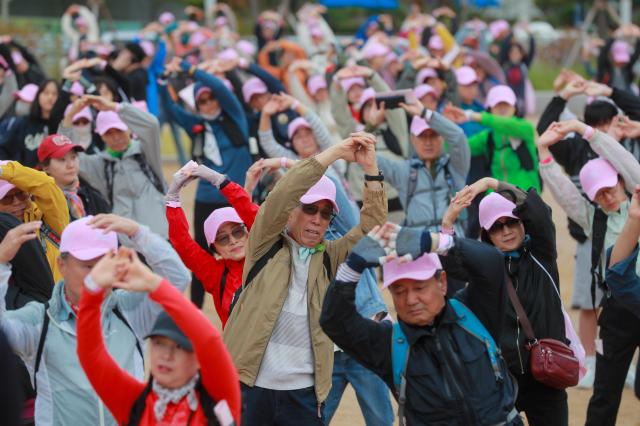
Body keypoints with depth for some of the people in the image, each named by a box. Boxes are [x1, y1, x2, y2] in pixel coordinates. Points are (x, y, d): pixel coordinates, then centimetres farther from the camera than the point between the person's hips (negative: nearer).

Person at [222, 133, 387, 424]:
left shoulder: (329, 257, 12)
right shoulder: (267, 245, 4)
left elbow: (371, 227, 2)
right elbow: (280, 196, -11)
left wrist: (370, 170, -11)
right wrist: (336, 153, -14)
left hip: (303, 392, 3)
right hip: (249, 386, -3)